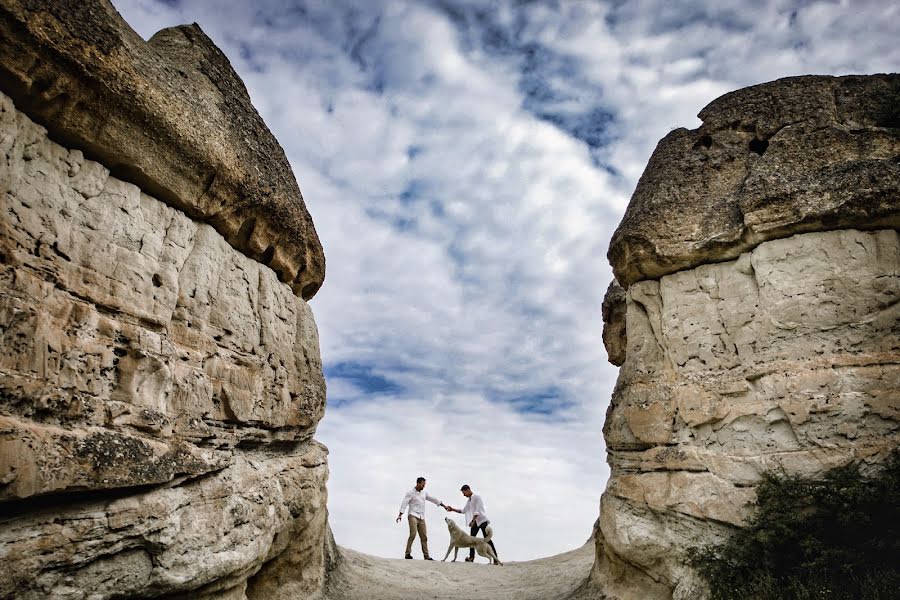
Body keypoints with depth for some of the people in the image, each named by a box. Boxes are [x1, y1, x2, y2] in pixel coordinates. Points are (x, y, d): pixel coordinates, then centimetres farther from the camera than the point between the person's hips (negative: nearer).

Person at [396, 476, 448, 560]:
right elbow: (404, 503, -9)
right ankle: (408, 553, -17)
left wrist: (444, 505, 20)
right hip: (413, 516, -6)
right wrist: (400, 515, -21)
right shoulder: (410, 493, -2)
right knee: (413, 534, -21)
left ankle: (426, 556, 8)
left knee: (424, 537, 4)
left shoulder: (424, 493, 15)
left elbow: (433, 499, 20)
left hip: (421, 518, 6)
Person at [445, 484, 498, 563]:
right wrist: (452, 509, 11)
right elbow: (463, 511, 19)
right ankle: (471, 557, -2)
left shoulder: (476, 497, -10)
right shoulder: (469, 500, 16)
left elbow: (477, 511, -18)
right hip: (475, 521, 8)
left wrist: (473, 521, -24)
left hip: (482, 520, -8)